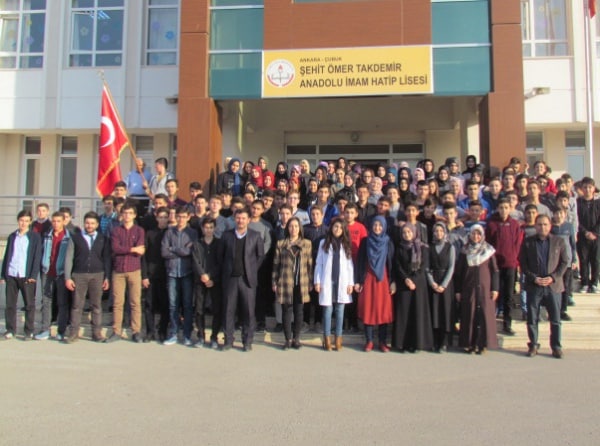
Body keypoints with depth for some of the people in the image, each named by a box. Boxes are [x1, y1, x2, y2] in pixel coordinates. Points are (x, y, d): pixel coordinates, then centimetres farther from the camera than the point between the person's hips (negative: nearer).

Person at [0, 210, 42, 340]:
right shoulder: (12, 236, 13)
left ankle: (29, 331, 8)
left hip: (27, 276, -3)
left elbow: (37, 257, -3)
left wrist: (33, 275, -11)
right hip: (11, 275, 3)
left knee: (29, 304, 1)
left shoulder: (35, 237, 2)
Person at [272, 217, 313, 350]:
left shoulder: (307, 243, 6)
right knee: (287, 311, 3)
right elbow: (276, 264, 4)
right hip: (286, 283, -1)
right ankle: (288, 339, 13)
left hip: (301, 283, 1)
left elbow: (310, 264, 5)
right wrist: (274, 282, 0)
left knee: (299, 311, 6)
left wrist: (310, 282, 2)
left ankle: (296, 338, 18)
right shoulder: (280, 244, 4)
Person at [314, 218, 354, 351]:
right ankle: (327, 339, 8)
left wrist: (351, 283, 0)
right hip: (327, 281, -1)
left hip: (342, 282, 1)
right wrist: (317, 281, -3)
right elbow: (319, 263, 3)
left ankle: (338, 338, 11)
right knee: (327, 310, 0)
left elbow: (350, 265, 7)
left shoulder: (346, 245, 9)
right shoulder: (324, 243, 5)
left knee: (340, 311, 4)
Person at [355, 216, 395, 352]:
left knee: (383, 309, 1)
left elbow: (392, 263, 2)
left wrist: (393, 282, -4)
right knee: (368, 309, 0)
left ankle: (383, 341, 10)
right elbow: (360, 262, 3)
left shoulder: (388, 242, 4)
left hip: (383, 279, 0)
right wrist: (357, 281, -2)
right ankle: (369, 341, 9)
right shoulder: (365, 241, 4)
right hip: (368, 279, 0)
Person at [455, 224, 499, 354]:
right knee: (469, 314, 2)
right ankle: (469, 343, 10)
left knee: (485, 314, -1)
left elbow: (494, 270, 3)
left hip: (485, 288, 0)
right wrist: (458, 290, 3)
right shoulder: (465, 252, 6)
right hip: (468, 289, 1)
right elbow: (458, 271, 6)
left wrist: (495, 288, -3)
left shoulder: (489, 250, 4)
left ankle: (482, 344, 8)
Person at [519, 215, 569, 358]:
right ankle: (533, 345, 18)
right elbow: (522, 263, 2)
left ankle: (556, 347, 16)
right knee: (532, 318, 6)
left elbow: (564, 262, 3)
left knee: (555, 319, 5)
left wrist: (553, 277, -9)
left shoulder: (559, 241, 4)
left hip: (554, 286, 0)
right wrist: (534, 278, -10)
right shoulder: (527, 242, 3)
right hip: (533, 286, 0)